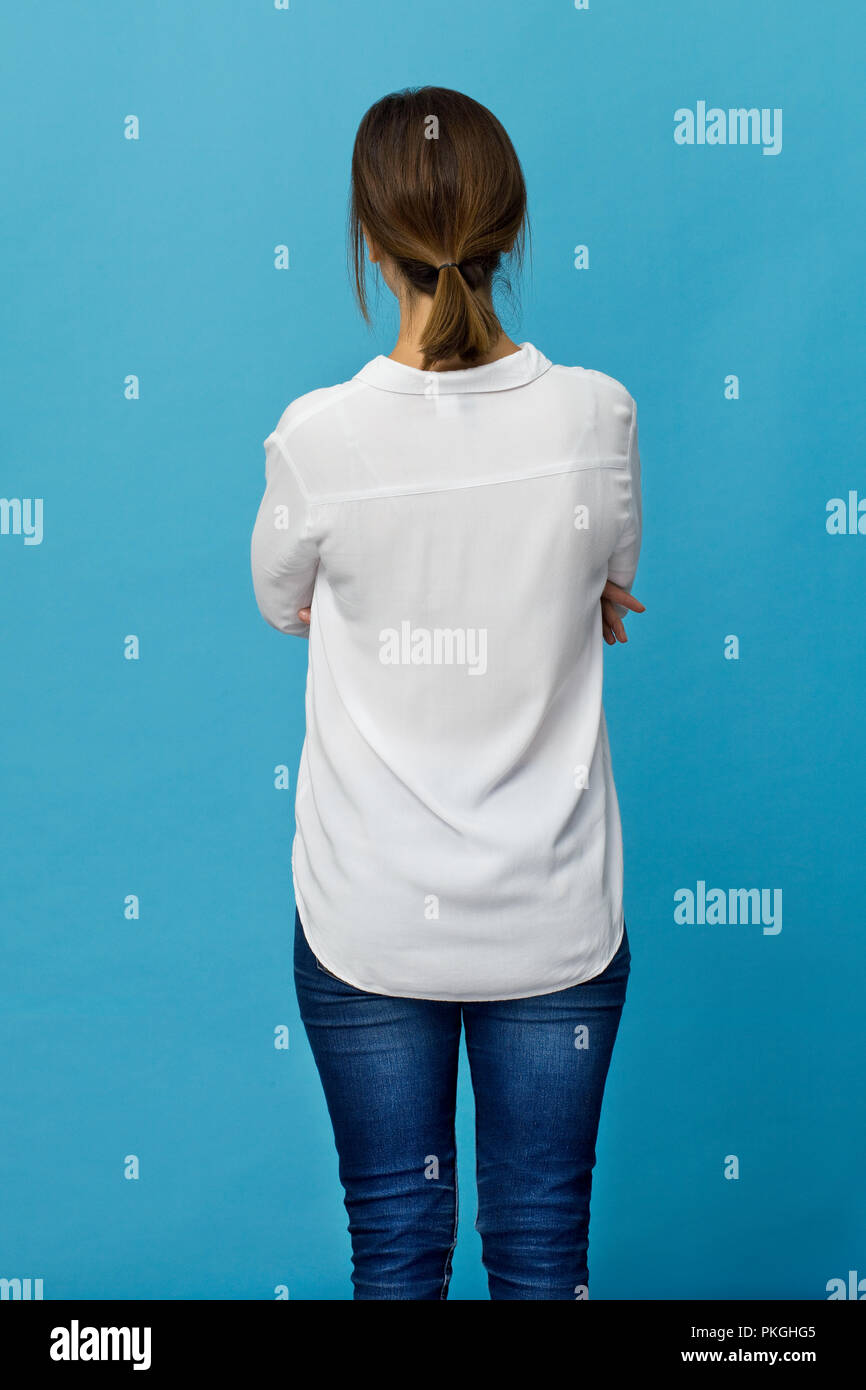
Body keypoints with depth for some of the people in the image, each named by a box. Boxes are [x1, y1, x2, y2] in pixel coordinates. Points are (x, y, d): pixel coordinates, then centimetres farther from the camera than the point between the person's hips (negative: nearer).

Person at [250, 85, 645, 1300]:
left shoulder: (319, 436, -15)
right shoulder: (596, 416, -12)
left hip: (369, 919, -1)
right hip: (553, 916, 1)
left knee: (396, 1245, 16)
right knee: (542, 1249, 16)